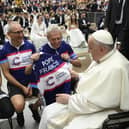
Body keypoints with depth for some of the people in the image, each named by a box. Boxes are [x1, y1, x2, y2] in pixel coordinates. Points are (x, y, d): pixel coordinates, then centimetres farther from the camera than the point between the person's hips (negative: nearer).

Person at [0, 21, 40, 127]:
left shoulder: (30, 46, -1)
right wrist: (22, 87, -11)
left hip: (32, 81, 3)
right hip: (15, 83, -2)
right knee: (19, 105, -28)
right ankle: (19, 113, 13)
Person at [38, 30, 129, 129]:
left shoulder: (115, 68, -29)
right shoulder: (105, 57, 1)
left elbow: (94, 102, -27)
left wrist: (69, 99, -15)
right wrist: (78, 76, 7)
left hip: (100, 112, -9)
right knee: (49, 112, 4)